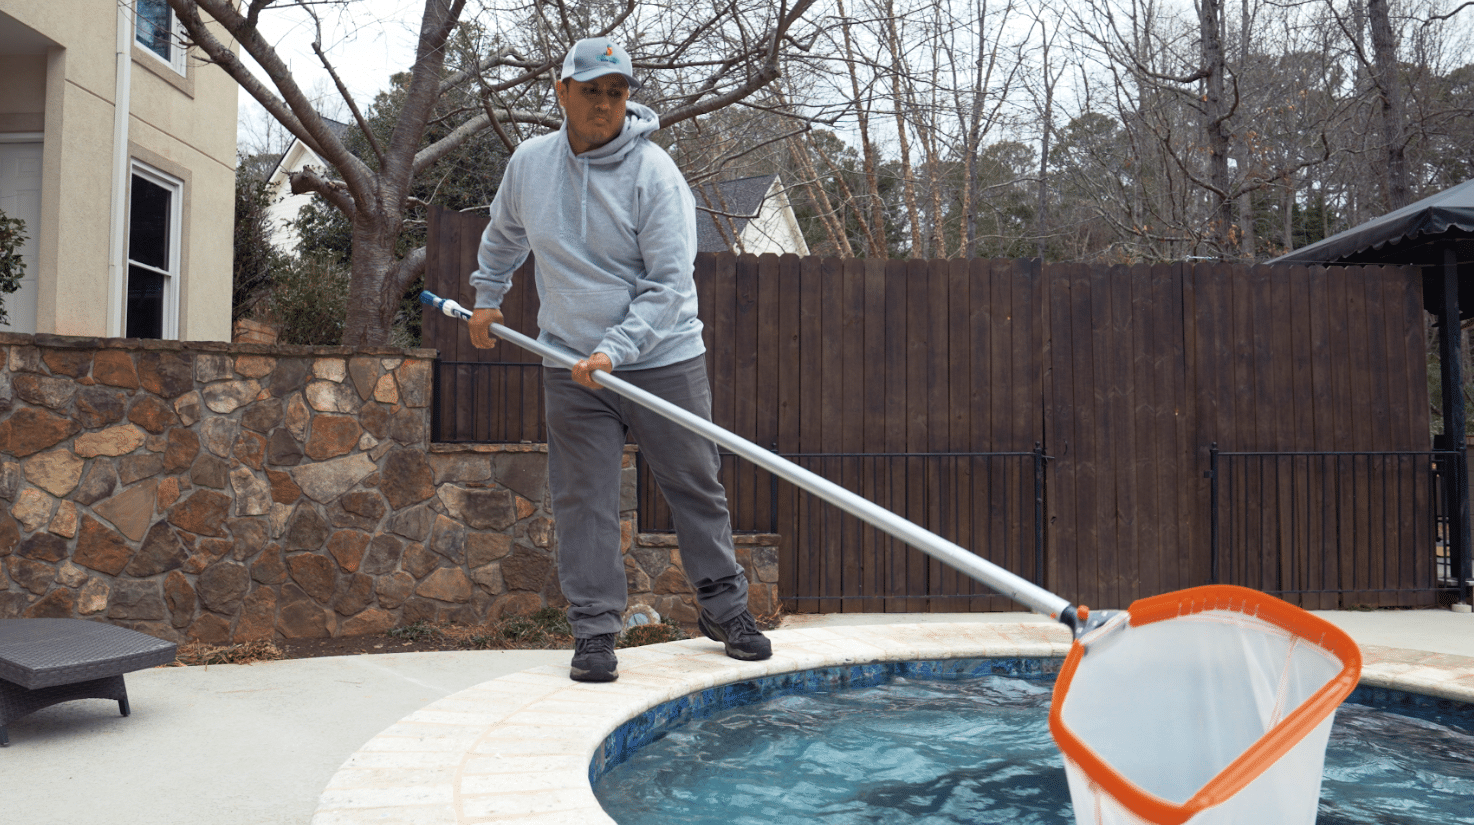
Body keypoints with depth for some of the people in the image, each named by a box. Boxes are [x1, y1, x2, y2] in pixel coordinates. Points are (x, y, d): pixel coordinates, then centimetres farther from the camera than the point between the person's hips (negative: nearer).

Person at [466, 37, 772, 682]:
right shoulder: (529, 163, 3)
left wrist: (615, 350, -24)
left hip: (664, 358, -2)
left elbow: (670, 284, -16)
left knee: (696, 487, 8)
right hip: (569, 366, 3)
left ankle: (724, 606, 25)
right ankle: (594, 629, 12)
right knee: (583, 501, 1)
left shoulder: (654, 173, -11)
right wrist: (486, 295, 27)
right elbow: (504, 234, 25)